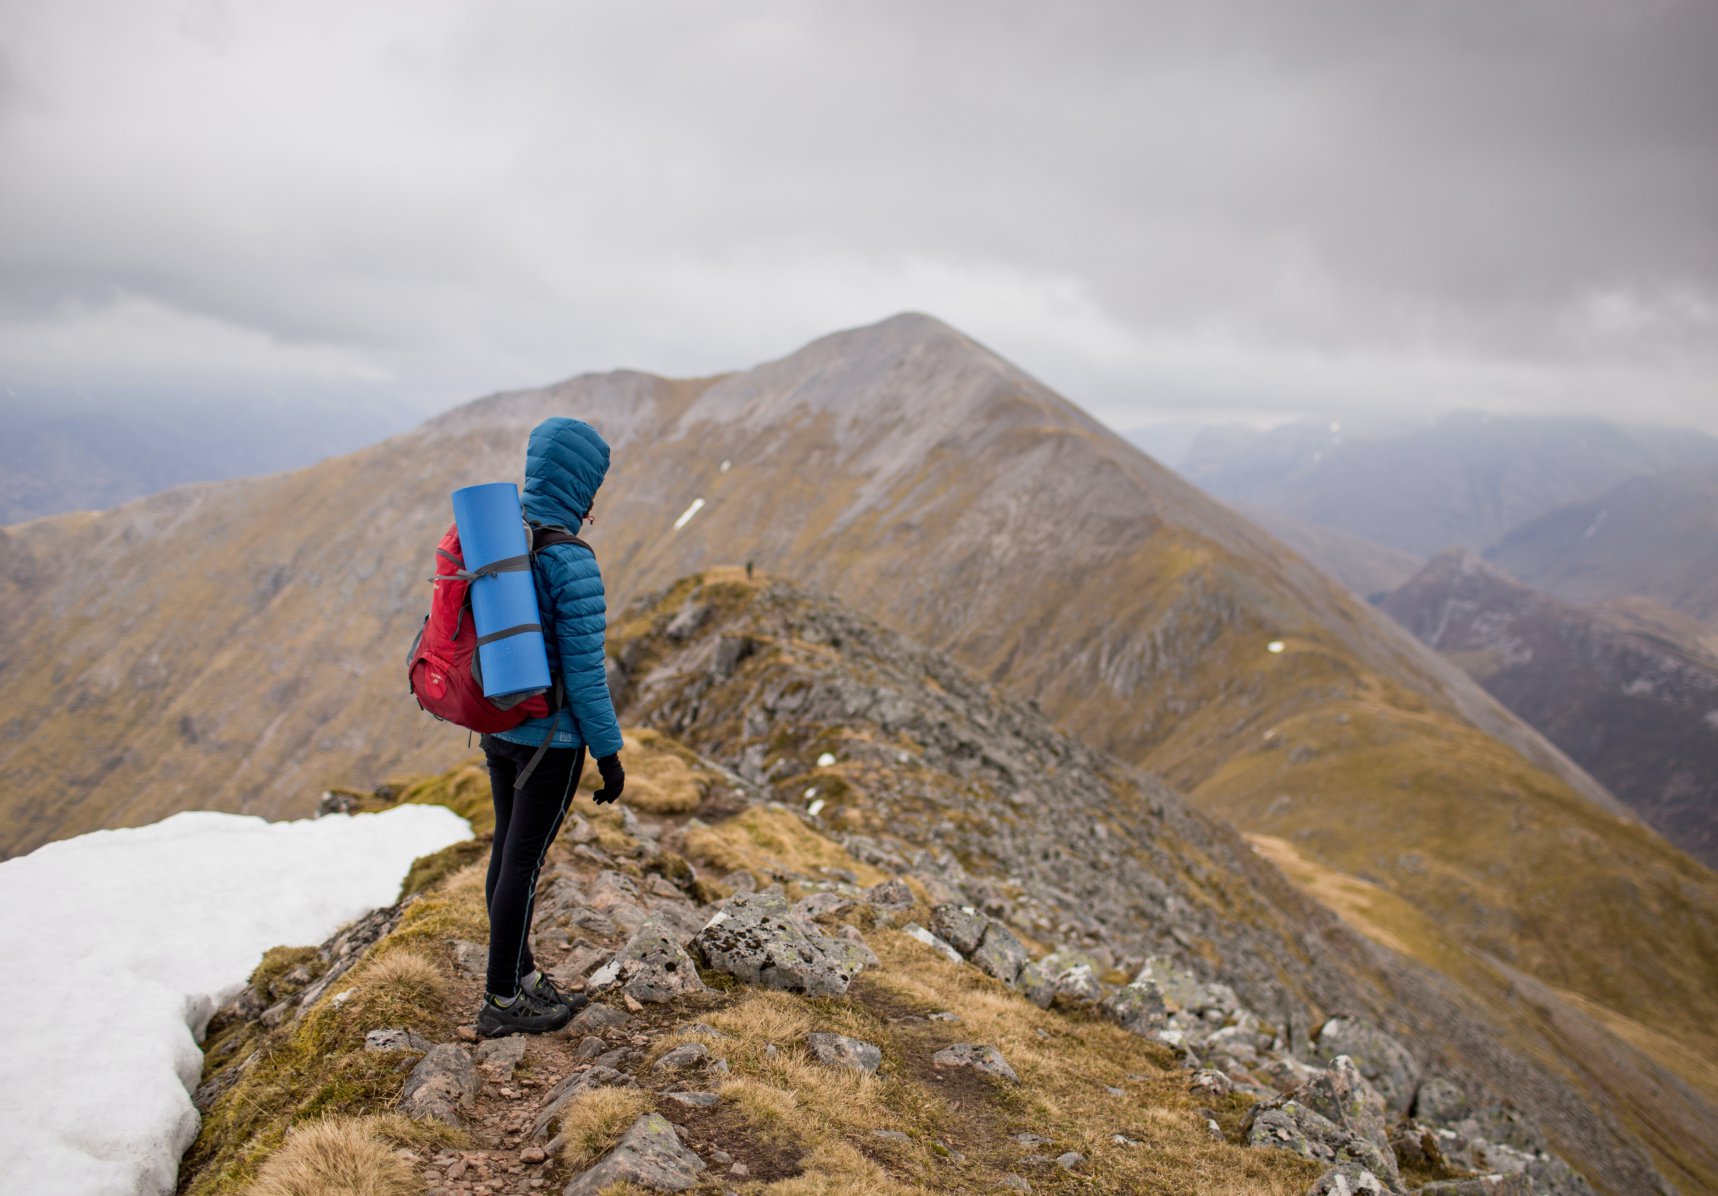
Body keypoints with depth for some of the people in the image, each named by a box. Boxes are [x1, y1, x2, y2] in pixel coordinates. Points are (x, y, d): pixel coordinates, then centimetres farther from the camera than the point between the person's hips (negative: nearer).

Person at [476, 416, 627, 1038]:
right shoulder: (572, 564, -24)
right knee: (524, 861, 4)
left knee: (510, 850, 18)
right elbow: (584, 670, -21)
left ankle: (521, 977, 34)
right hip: (552, 734, -8)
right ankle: (501, 1002, 19)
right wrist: (609, 752, -11)